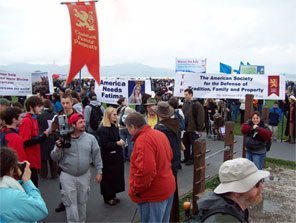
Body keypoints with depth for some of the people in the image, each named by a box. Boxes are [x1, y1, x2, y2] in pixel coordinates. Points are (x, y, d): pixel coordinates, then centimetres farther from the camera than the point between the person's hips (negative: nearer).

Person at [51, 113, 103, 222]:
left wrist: (99, 171, 1)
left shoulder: (90, 138, -5)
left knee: (82, 202, 17)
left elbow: (96, 155, 1)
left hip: (84, 175, 2)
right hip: (67, 176, -2)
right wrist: (58, 148, -25)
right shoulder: (63, 139, -9)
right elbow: (54, 158, -6)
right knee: (71, 203, 3)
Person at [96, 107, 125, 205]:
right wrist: (117, 143, -22)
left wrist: (121, 143, 6)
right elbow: (104, 144, -23)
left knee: (116, 175, 15)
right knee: (108, 177, 4)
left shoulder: (115, 127, 8)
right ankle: (107, 197, 20)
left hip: (116, 156, 8)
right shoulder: (103, 129, -18)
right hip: (108, 158, -8)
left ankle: (112, 195, 30)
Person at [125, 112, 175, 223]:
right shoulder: (159, 134, 5)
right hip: (167, 188, 9)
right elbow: (169, 156, 16)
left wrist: (134, 190, -19)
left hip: (154, 193, -9)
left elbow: (145, 171, -32)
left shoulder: (142, 140, -24)